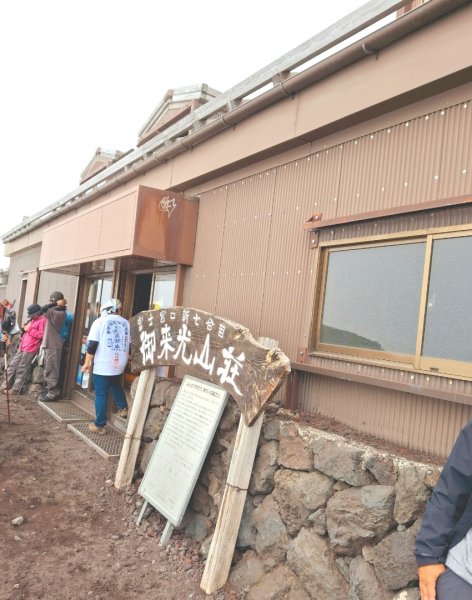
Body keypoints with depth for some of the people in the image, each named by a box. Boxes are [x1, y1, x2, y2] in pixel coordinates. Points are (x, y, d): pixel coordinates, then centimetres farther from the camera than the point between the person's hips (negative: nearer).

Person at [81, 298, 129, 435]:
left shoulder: (100, 321, -3)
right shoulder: (126, 323, 7)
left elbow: (92, 345, -9)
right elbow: (131, 345, 15)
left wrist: (87, 363, -1)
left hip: (103, 365, -4)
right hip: (119, 364, 4)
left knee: (101, 395, 4)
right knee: (116, 386, 30)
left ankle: (99, 425, 9)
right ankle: (122, 407, 23)